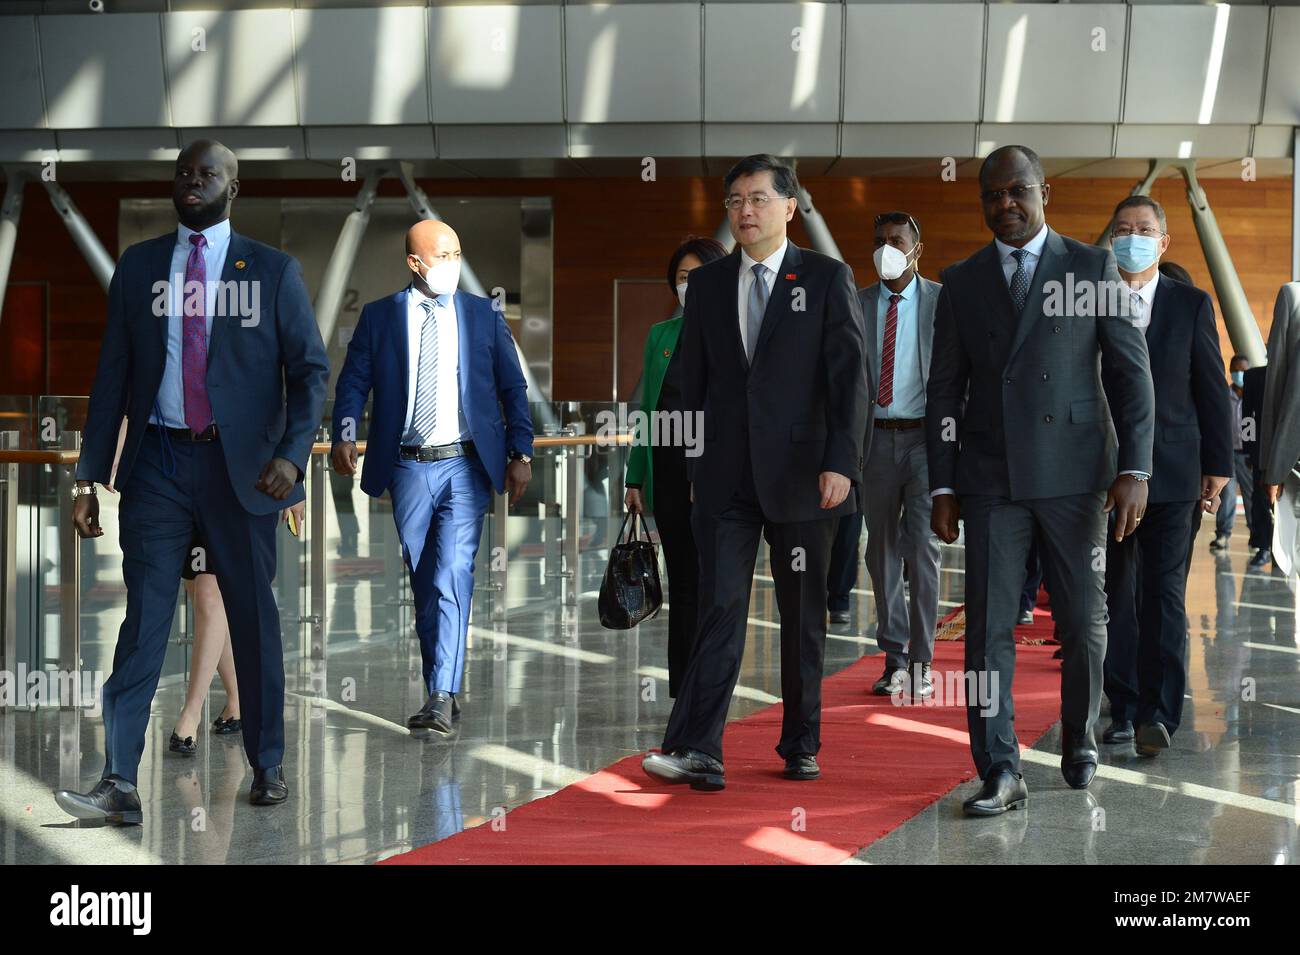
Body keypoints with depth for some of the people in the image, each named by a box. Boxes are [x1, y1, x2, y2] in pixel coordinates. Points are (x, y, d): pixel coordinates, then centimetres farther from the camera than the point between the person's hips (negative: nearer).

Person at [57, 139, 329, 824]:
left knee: (254, 619, 7)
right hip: (158, 463, 1)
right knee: (143, 619, -6)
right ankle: (119, 785, -10)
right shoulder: (138, 267, 10)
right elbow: (112, 375, 8)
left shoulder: (273, 271, 5)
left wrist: (292, 454, -14)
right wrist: (89, 477, 1)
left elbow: (309, 369, 2)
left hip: (240, 464, -1)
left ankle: (267, 769, 20)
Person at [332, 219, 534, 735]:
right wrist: (344, 435, -16)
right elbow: (353, 382, 2)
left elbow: (513, 387, 10)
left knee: (453, 576, -13)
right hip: (408, 467, 1)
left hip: (466, 466, -1)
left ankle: (441, 697, -17)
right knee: (423, 581, 9)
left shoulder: (484, 314, 8)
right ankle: (443, 692, 21)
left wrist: (521, 453, 2)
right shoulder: (378, 316, 6)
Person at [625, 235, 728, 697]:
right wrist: (635, 478, 10)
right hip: (668, 469, 5)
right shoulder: (660, 336, 13)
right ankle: (683, 692, 15)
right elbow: (646, 409, 14)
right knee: (681, 584, 9)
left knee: (709, 584, -7)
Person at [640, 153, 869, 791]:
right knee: (721, 608, -7)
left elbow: (851, 376, -5)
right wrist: (693, 467, 11)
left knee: (804, 615, 8)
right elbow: (693, 383, 15)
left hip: (800, 474, -1)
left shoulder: (828, 279, 1)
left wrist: (842, 462, -15)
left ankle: (800, 745, 19)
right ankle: (697, 750, -13)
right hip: (726, 476, 2)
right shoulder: (706, 285, 11)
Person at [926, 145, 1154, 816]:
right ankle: (1000, 775, -4)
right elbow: (944, 390, 10)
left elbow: (1132, 371, 1)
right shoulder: (961, 282, 9)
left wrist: (1134, 469, -7)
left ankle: (1079, 742, 29)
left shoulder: (1094, 268, 3)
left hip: (1074, 472, -1)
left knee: (1083, 621, 8)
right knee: (988, 625, -5)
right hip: (991, 477, 1)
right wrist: (942, 487, 4)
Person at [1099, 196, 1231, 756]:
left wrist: (1218, 466, 1)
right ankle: (1123, 709, 13)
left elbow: (1212, 390, 5)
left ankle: (1158, 713, -6)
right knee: (1115, 595, 6)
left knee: (1164, 594, -5)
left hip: (1170, 473, -1)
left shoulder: (1191, 305, 5)